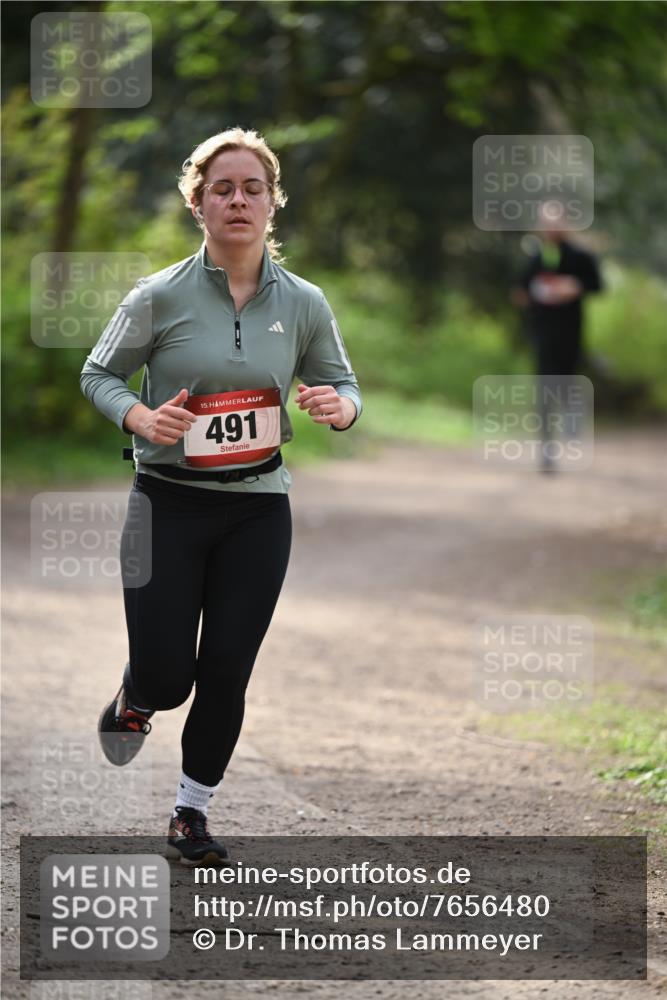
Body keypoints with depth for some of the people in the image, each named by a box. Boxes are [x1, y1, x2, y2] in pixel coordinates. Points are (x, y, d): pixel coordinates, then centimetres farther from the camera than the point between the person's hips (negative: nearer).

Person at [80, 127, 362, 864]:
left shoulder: (302, 303, 0)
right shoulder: (160, 297, -8)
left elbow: (343, 386, 10)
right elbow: (98, 374, 3)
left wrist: (339, 406, -14)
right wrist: (140, 417, -18)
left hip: (258, 509, 2)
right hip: (169, 505, -2)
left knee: (226, 673, 1)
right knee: (166, 675, -4)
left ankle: (191, 816, 20)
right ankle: (133, 705, 34)